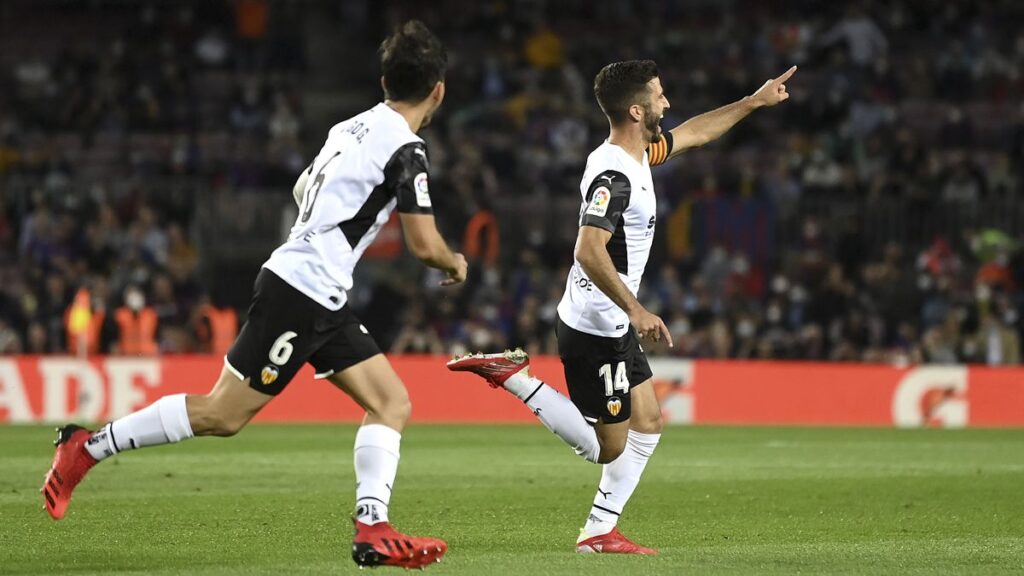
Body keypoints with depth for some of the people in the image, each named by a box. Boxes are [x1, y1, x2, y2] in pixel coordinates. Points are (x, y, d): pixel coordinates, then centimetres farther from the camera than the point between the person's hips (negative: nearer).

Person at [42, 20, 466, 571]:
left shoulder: (351, 128, 13)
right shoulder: (405, 149, -13)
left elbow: (305, 188, 27)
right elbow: (425, 244, -15)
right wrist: (455, 262, 6)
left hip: (323, 301, 10)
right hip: (302, 292, -10)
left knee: (393, 404, 2)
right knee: (222, 414, -5)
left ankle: (373, 531, -7)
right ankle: (86, 447, 4)